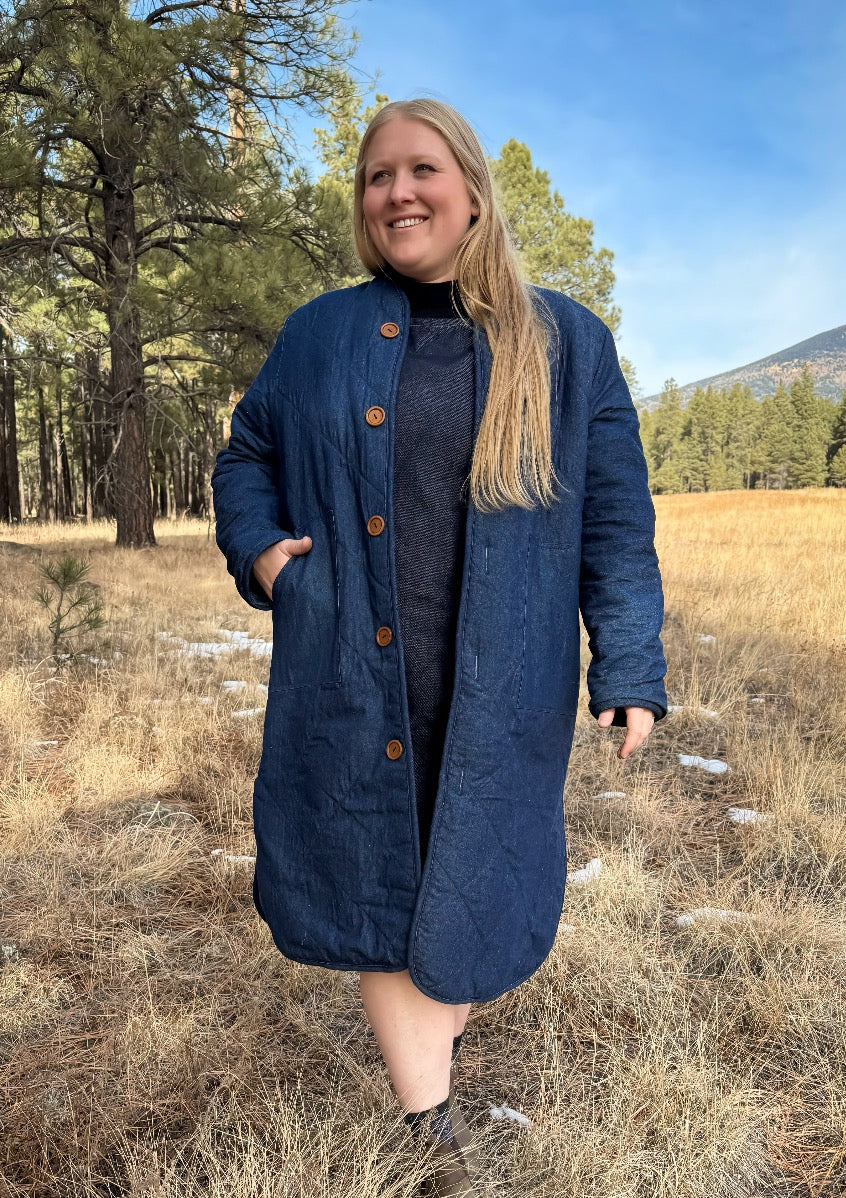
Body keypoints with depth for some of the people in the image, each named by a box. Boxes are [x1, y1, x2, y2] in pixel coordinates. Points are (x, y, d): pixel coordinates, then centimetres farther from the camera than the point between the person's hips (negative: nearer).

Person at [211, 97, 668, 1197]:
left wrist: (630, 672, -5)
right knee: (375, 889, 9)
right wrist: (257, 549, 0)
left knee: (472, 890, 13)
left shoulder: (566, 343, 3)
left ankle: (443, 1041, 47)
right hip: (350, 683, 2)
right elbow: (245, 455, 19)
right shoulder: (319, 336, 7)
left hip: (498, 692, -1)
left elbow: (616, 522, 1)